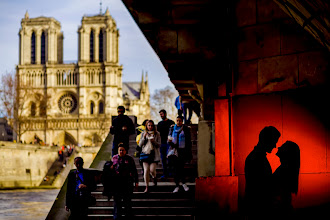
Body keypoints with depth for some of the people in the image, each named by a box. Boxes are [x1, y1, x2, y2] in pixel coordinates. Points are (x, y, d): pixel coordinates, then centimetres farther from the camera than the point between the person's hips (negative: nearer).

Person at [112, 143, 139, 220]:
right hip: (117, 181, 2)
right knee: (117, 199, 6)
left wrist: (136, 181, 1)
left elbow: (134, 171, 5)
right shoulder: (114, 158, 9)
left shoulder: (129, 159, 3)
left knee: (127, 199, 2)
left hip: (127, 181, -2)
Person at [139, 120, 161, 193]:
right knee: (146, 170, -6)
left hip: (154, 154, -1)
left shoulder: (157, 134, 3)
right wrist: (144, 137, -11)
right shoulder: (143, 133, 7)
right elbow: (140, 145, 3)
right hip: (145, 153, 1)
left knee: (152, 169, -10)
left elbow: (159, 145, 2)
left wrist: (154, 141, -17)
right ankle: (147, 187, 3)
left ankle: (154, 177, 26)